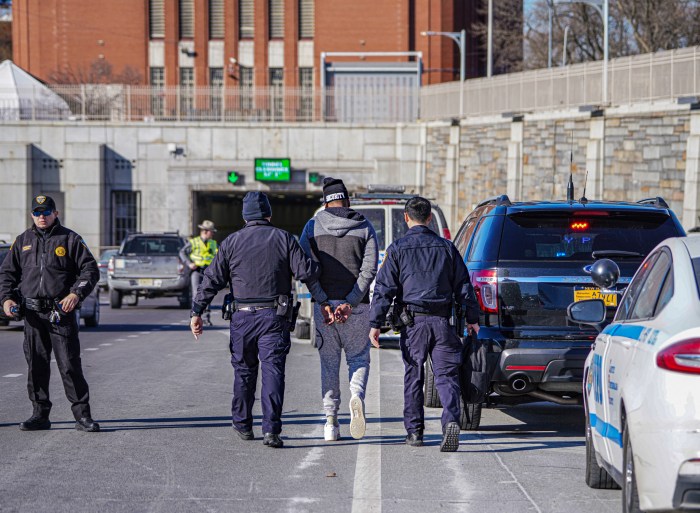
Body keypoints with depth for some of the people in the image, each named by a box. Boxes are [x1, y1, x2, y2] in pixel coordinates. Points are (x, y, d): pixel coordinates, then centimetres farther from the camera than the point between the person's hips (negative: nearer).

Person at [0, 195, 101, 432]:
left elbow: (90, 269, 1)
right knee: (36, 366, 5)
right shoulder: (23, 241, 14)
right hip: (32, 313, 4)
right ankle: (40, 415, 13)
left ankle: (82, 415, -3)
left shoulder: (69, 239, 4)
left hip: (62, 312, -3)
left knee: (70, 365, -6)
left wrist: (76, 294, -13)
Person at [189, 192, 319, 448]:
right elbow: (305, 272, -6)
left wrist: (196, 312, 6)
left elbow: (212, 280, 2)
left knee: (244, 370, 16)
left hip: (243, 316, 1)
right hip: (275, 316, -1)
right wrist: (317, 266, 17)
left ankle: (243, 425, 28)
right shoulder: (283, 239, 1)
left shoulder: (231, 242, 4)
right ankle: (271, 429, -14)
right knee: (273, 371, -4)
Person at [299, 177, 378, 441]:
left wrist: (324, 303, -10)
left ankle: (331, 421, 5)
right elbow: (369, 269, -7)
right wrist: (350, 303, -12)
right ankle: (357, 396, -18)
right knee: (359, 358, 11)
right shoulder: (365, 227, 4)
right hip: (356, 307, -1)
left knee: (328, 363, 10)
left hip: (324, 304, 1)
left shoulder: (313, 227, 5)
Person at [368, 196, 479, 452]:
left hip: (413, 321, -1)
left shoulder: (398, 249, 1)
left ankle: (414, 431, 13)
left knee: (413, 376, 10)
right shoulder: (446, 247, 9)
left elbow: (384, 289, -4)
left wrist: (375, 323, -3)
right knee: (446, 375, 0)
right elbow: (463, 286, 12)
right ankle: (451, 420, -22)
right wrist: (472, 318, 20)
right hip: (442, 321, 1)